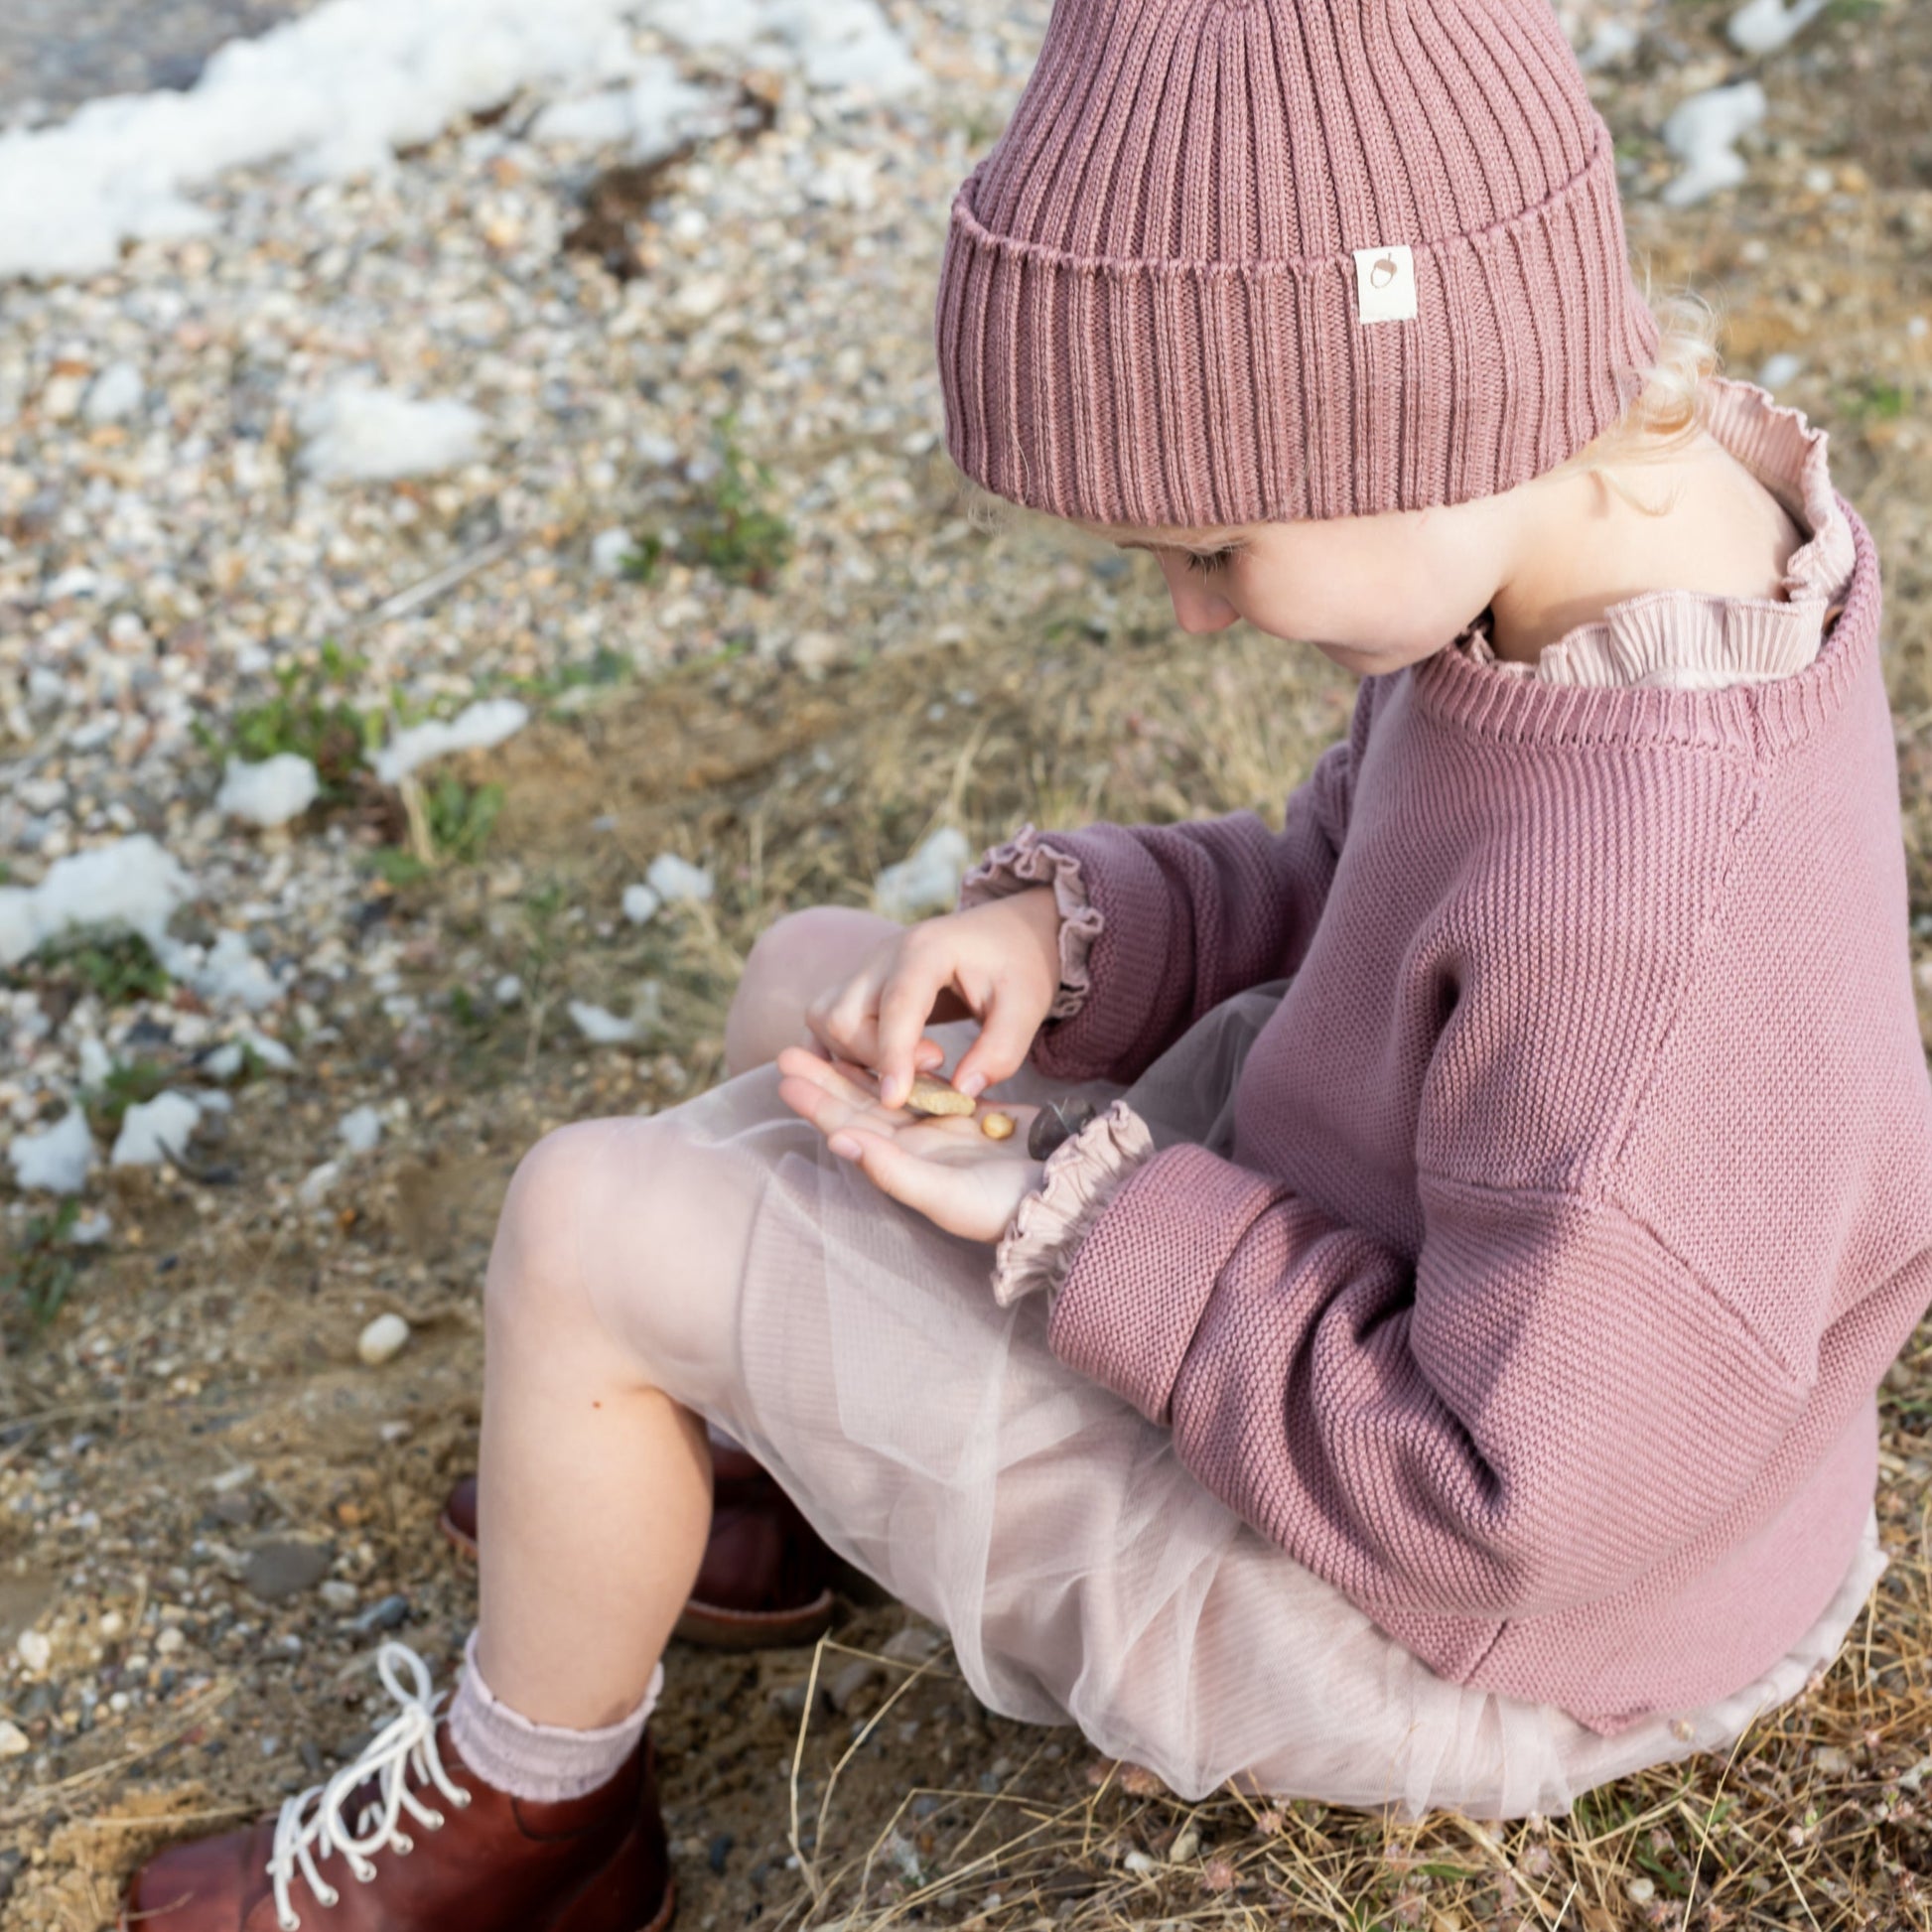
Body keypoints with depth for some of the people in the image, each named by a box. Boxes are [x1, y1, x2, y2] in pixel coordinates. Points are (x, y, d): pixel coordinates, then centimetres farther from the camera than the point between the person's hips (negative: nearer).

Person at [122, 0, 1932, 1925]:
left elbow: (1505, 1499, -28)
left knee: (587, 1225, -10)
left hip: (1390, 1605, -8)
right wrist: (1061, 932, -13)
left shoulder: (1665, 910, -38)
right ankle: (725, 1472, 41)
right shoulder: (1643, 501, -11)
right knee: (805, 977, 15)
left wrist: (1075, 1224, -23)